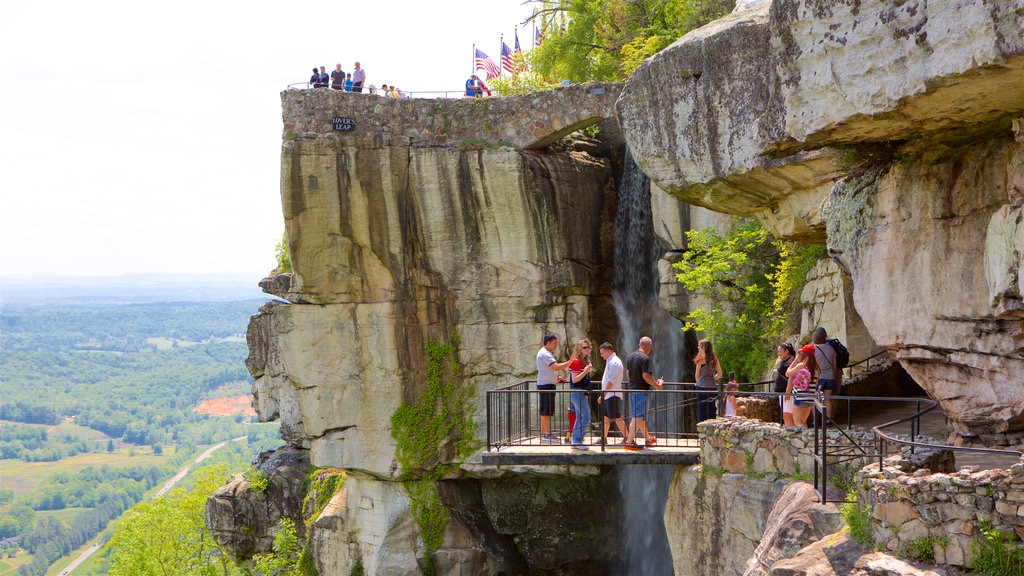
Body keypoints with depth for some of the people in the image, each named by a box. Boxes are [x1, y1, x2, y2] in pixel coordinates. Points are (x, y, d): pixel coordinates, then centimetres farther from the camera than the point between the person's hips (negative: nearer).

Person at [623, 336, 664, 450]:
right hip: (641, 390, -9)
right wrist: (656, 385, -9)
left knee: (640, 416, 18)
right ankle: (630, 441, -8)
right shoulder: (645, 358, -15)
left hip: (631, 389, 9)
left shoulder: (630, 357, 11)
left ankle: (647, 438, 32)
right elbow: (646, 375, -20)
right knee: (638, 416, -6)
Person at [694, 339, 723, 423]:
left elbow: (697, 375, -2)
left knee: (702, 409, 0)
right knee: (712, 408, 9)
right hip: (712, 386, 5)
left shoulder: (701, 358, -8)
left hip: (702, 386, -5)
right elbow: (720, 373, 6)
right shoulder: (714, 358, 6)